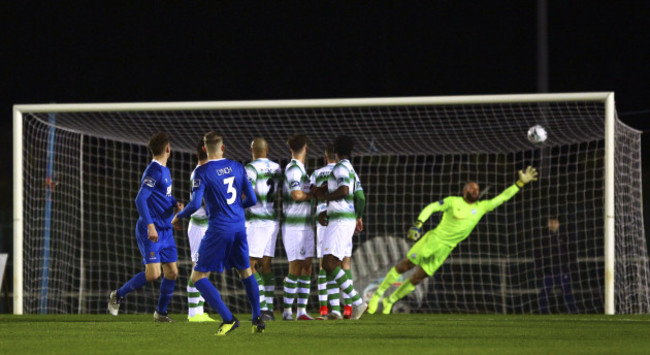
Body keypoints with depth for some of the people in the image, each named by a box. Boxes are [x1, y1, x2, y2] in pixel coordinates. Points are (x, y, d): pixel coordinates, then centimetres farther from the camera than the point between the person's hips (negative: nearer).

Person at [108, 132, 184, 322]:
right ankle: (118, 295, 5)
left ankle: (161, 312, 20)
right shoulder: (153, 171, -16)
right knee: (153, 274, -13)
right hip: (151, 231, -9)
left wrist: (175, 203, 7)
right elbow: (140, 199, -24)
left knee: (172, 273, 6)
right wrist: (150, 225, -32)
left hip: (165, 231, 9)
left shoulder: (165, 171, 13)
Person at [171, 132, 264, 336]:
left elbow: (195, 204, -16)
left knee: (198, 277, 1)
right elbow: (252, 199, 9)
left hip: (219, 230, -6)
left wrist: (179, 216, 4)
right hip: (239, 227, 6)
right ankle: (257, 320, 18)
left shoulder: (203, 172, -9)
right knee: (246, 272, 23)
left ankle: (228, 319, -11)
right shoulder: (237, 168, 6)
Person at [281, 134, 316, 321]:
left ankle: (301, 310, 7)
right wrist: (314, 194, -9)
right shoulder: (294, 169, -13)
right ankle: (287, 310, -5)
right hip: (294, 226, -9)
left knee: (307, 266, 6)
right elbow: (296, 195, -24)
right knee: (295, 268, -9)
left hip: (305, 226, 9)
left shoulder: (299, 169, 16)